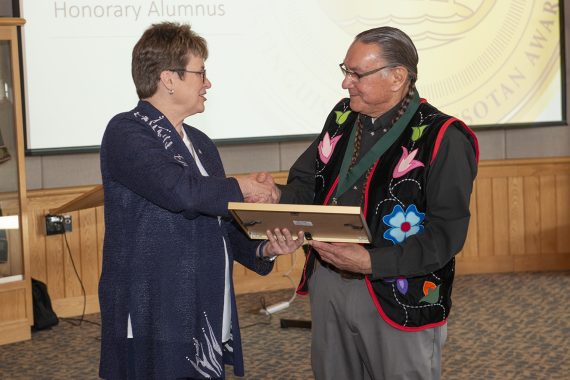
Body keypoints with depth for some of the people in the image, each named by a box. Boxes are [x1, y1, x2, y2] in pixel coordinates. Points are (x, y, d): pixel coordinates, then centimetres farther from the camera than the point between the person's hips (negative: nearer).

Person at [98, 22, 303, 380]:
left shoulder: (202, 144, 15)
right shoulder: (125, 132, -10)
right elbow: (180, 190, -27)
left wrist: (263, 249, -1)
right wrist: (240, 189, -9)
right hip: (154, 328, -7)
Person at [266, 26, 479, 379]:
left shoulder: (443, 138, -13)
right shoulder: (343, 117, 8)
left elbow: (447, 234, -19)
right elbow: (307, 184, 15)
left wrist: (371, 262, -27)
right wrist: (278, 198, -8)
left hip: (399, 300, -6)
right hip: (327, 284, 6)